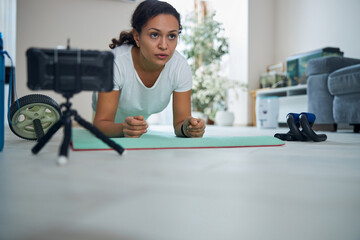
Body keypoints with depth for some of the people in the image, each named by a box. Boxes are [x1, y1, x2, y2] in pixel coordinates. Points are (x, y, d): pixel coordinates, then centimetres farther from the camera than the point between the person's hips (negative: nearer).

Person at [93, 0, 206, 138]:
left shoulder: (180, 67, -24)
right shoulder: (116, 63, -32)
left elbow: (180, 123, -17)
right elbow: (101, 123, -29)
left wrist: (188, 128, -40)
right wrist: (123, 128, -51)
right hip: (113, 130, -3)